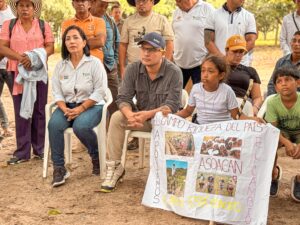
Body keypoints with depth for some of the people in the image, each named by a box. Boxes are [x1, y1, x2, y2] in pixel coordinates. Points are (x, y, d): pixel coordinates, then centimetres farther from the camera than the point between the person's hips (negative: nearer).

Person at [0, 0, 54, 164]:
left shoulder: (43, 25, 6)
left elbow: (50, 47, 1)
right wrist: (20, 57, -18)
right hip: (18, 73, 0)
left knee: (39, 110, 4)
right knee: (21, 112, 1)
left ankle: (39, 148, 14)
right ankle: (22, 152, 4)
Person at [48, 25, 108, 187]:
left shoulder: (94, 63, -5)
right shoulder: (60, 65, 8)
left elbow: (99, 91, -10)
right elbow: (57, 92, 4)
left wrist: (81, 109, -18)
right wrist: (65, 110, -15)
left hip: (91, 105, -4)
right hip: (68, 106, 4)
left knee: (80, 126, -34)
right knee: (53, 124, -26)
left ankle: (96, 156, -2)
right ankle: (59, 168, -18)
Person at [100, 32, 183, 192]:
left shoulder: (174, 72, -14)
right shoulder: (133, 69, -3)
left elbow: (172, 105, -21)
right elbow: (123, 98, -8)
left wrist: (148, 114, -36)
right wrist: (131, 116, -31)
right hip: (141, 117, 4)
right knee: (116, 118, -22)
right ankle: (114, 167, -15)